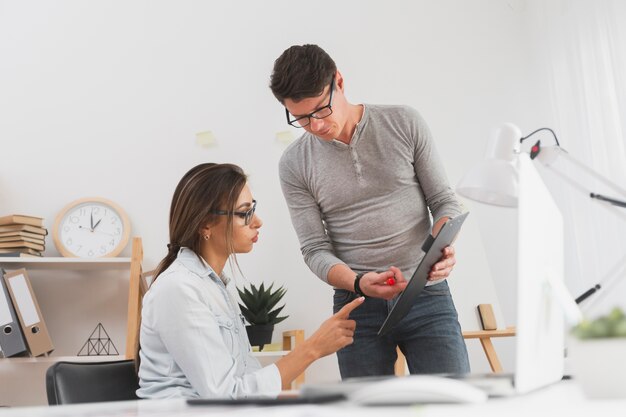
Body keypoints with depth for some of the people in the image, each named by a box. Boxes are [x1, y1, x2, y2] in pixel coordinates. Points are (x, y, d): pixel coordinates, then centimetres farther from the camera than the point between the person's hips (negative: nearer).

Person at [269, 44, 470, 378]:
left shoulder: (404, 123, -1)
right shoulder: (294, 165, 0)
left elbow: (443, 200, 3)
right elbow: (315, 249, -2)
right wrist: (359, 283, -22)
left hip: (426, 295, 0)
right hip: (356, 306, 1)